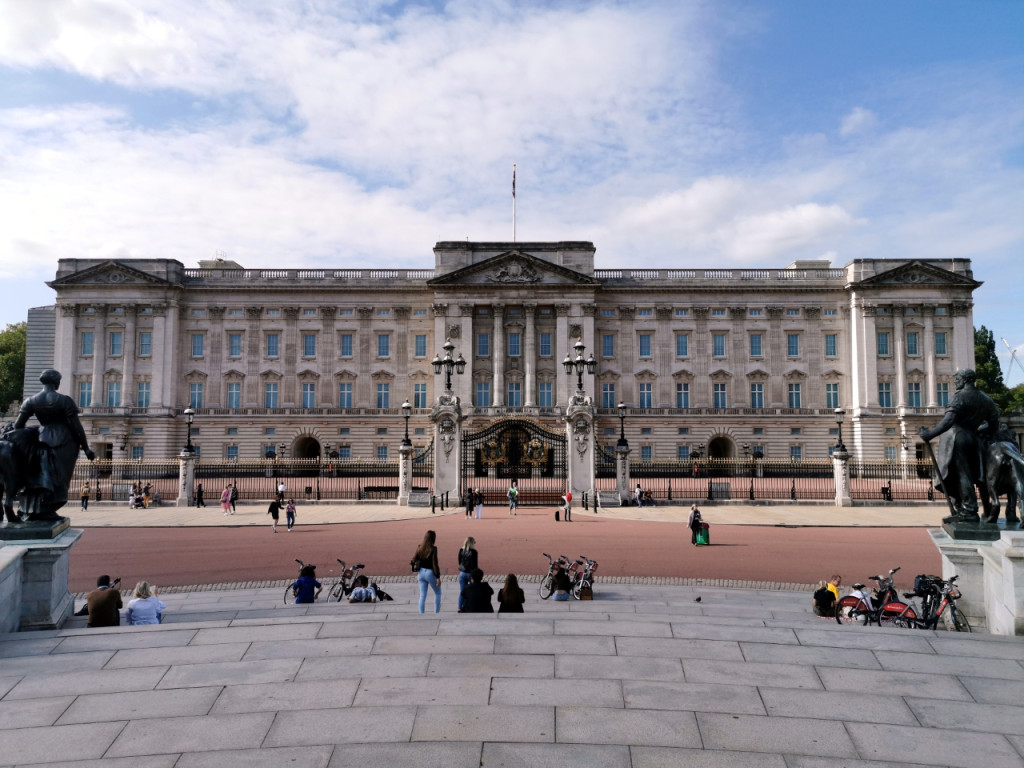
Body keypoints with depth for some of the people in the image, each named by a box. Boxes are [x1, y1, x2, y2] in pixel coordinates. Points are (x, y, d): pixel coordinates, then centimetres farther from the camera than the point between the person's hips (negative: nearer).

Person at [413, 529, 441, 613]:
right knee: (438, 593, 17)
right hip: (430, 573, -4)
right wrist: (438, 577, -13)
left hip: (421, 572, 5)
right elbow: (435, 564, -18)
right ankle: (436, 612, 16)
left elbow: (414, 560, 3)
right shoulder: (433, 549, -18)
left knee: (422, 596, 11)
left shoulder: (419, 548, -3)